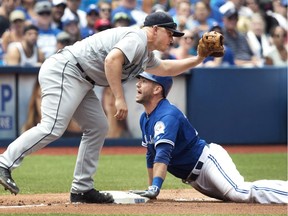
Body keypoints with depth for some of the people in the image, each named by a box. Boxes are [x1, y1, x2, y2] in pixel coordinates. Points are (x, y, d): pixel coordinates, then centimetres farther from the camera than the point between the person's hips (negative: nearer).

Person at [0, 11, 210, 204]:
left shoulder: (146, 55, 23)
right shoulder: (137, 38, -10)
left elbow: (165, 68, 41)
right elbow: (112, 59, -27)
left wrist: (198, 59, 32)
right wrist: (120, 99, -28)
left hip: (80, 81, 11)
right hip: (63, 71, -11)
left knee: (97, 128, 9)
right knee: (52, 127, -22)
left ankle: (82, 188, 10)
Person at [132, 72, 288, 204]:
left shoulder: (167, 115, -19)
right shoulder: (145, 119, 10)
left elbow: (163, 154, -33)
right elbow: (151, 155, 21)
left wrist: (155, 188, -43)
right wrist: (150, 190, 16)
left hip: (208, 159, -10)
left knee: (242, 193, -29)